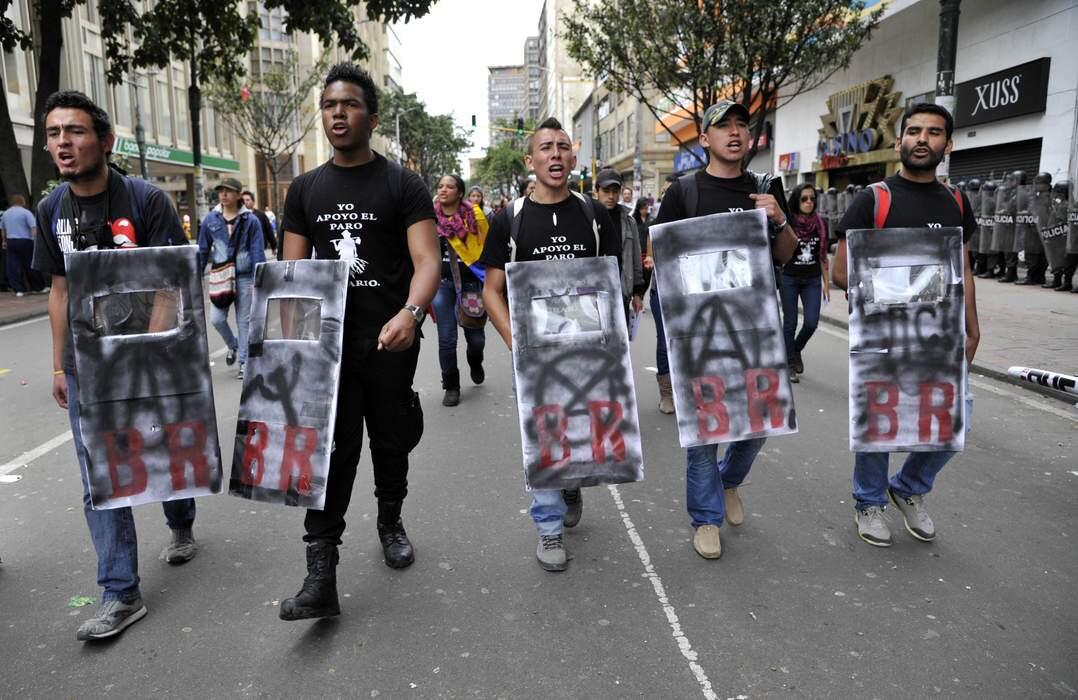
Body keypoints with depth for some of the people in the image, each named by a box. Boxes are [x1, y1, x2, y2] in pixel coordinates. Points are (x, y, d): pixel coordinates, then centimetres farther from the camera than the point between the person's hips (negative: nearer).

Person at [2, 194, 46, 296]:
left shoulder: (5, 213, 13)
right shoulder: (25, 212, -7)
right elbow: (34, 227, -18)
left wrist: (5, 241, 34)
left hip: (10, 242, 5)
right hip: (25, 241, -5)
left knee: (14, 267, 4)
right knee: (30, 266, 4)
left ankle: (19, 290, 2)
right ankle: (39, 287, 13)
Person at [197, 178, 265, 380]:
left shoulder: (250, 220, -4)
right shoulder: (210, 219, 4)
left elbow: (257, 251, -6)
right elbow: (203, 250, 9)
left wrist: (258, 280, -12)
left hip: (244, 277, -2)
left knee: (244, 321, 4)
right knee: (216, 319, -2)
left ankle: (243, 361, 16)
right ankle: (233, 345, 28)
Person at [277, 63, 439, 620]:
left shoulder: (403, 186, -2)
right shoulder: (305, 189, 9)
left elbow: (427, 261, -13)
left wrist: (410, 313, -33)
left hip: (389, 342, -1)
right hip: (327, 341, 2)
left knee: (391, 441, 14)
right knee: (329, 450, -2)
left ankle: (390, 521, 40)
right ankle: (321, 574, 1)